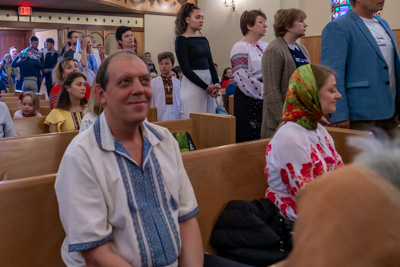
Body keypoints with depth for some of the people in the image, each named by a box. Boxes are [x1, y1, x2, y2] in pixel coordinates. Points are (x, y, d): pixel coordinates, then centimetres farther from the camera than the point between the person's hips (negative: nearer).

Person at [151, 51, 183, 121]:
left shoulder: (178, 83, 2)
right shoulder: (153, 83, 0)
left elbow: (181, 101, 7)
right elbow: (151, 102, 3)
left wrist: (182, 118, 3)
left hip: (175, 118, 1)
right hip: (159, 119, -1)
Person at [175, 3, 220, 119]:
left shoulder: (203, 40, 14)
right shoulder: (181, 40, -5)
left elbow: (211, 64, 12)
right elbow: (185, 69, -12)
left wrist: (216, 83, -6)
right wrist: (206, 87, -15)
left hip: (209, 82, 6)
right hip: (193, 84, -6)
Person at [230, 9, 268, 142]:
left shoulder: (265, 46, 16)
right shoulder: (240, 48, -7)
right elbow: (243, 78, -16)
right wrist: (264, 93, -14)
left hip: (266, 101, 7)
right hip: (249, 102, -7)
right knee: (249, 139, -2)